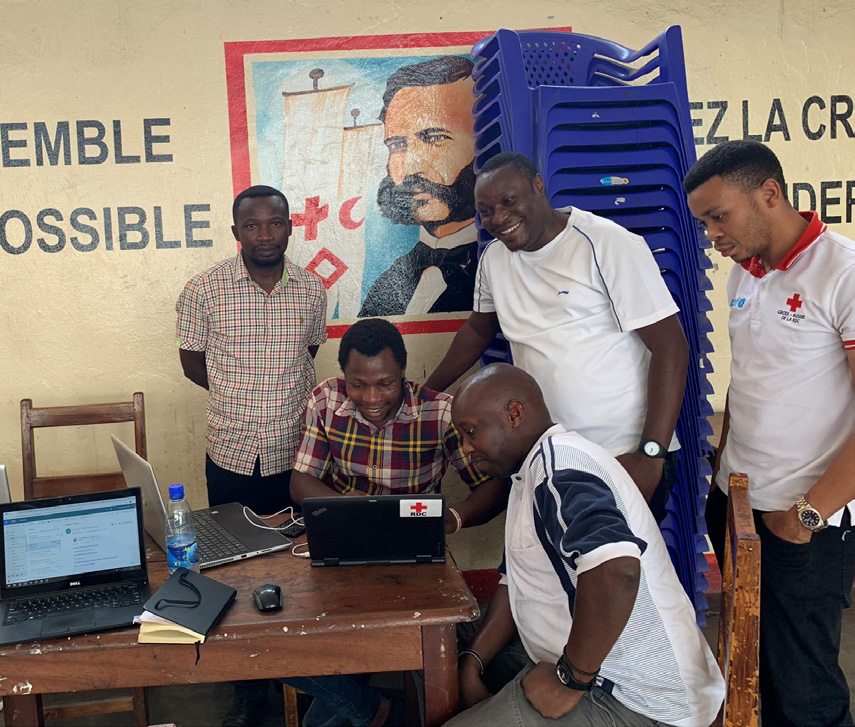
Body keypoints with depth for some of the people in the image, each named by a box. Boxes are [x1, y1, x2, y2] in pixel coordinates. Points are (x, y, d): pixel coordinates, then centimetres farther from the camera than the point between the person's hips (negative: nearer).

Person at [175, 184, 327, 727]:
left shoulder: (313, 290, 0)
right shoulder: (205, 289, -6)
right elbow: (193, 361, 4)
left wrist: (290, 398, 4)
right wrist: (242, 395, 1)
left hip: (295, 453, 2)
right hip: (231, 456, -1)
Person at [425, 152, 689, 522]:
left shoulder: (608, 245, -12)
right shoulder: (494, 259, 8)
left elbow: (670, 346, -15)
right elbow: (478, 329, 26)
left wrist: (651, 455, -21)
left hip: (625, 454, -5)